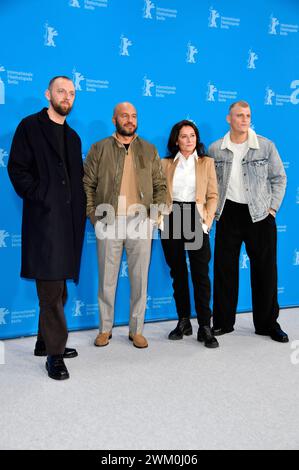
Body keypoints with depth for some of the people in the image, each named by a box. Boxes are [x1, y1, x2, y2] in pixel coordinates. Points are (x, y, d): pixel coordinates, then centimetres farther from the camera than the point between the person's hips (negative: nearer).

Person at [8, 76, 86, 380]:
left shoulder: (73, 136, 21)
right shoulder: (30, 126, 1)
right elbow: (17, 169, -7)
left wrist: (80, 208, 6)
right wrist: (40, 198, -13)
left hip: (69, 220, 7)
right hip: (44, 218, -7)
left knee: (57, 286, 13)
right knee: (51, 289, -6)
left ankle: (45, 341, 27)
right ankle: (54, 352, 4)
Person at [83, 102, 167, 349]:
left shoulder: (149, 150, 11)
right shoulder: (99, 148, 6)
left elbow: (160, 185, 12)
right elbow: (87, 184, 4)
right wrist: (92, 214, -5)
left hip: (140, 222, 1)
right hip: (108, 222, -1)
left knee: (140, 279, 5)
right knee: (107, 278, 5)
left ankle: (137, 329, 17)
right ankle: (105, 328, 20)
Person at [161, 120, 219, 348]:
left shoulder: (207, 162, 9)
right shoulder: (166, 163, 11)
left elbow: (212, 196, 4)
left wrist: (207, 221, -7)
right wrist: (161, 217, -6)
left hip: (195, 220, -2)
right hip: (171, 220, 2)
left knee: (201, 274, -6)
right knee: (178, 273, 7)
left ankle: (205, 327, 0)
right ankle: (184, 322, 18)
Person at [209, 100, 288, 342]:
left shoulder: (266, 146, -1)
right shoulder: (215, 149, 2)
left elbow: (279, 178, 5)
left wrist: (272, 208, -1)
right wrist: (213, 209, 4)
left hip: (260, 215, -1)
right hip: (228, 214, 1)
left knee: (265, 270, 4)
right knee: (224, 269, 5)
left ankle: (268, 324, 20)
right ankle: (223, 322, 20)